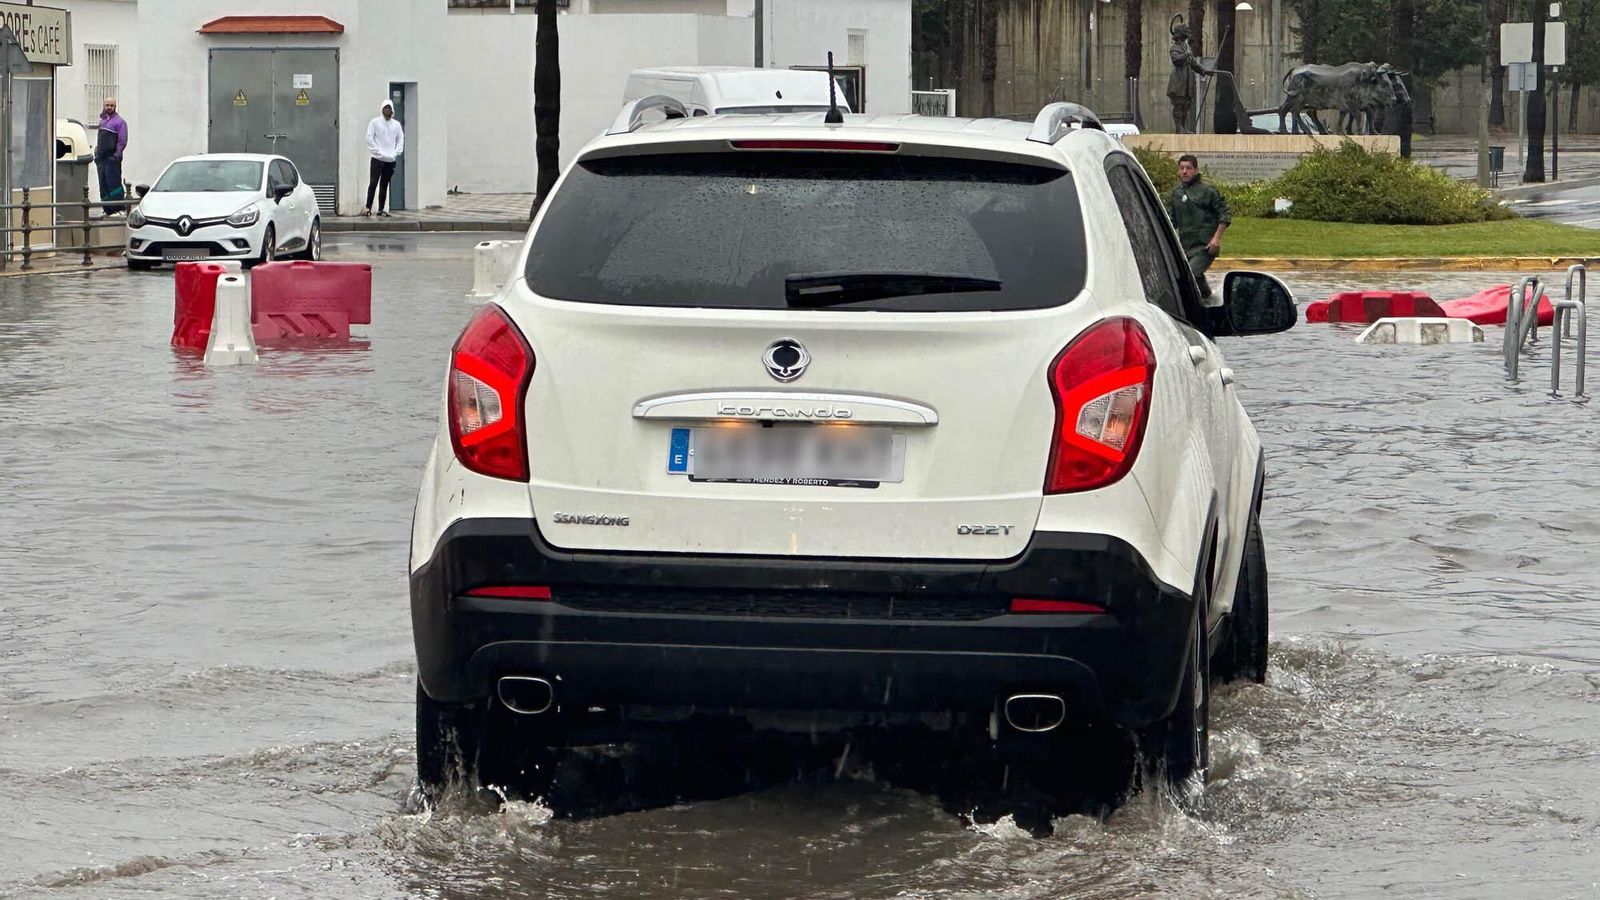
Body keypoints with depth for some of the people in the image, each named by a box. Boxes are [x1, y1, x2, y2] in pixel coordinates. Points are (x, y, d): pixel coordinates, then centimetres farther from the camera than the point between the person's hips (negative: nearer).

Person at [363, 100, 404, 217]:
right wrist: (378, 152, -12)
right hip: (378, 159, -3)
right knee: (373, 183, -9)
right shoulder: (375, 122, 0)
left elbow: (401, 140, 13)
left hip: (391, 160, 3)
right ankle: (368, 207, -6)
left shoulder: (396, 124, 10)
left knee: (384, 185, 7)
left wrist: (396, 153, -2)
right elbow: (369, 138, -5)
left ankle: (381, 209, 10)